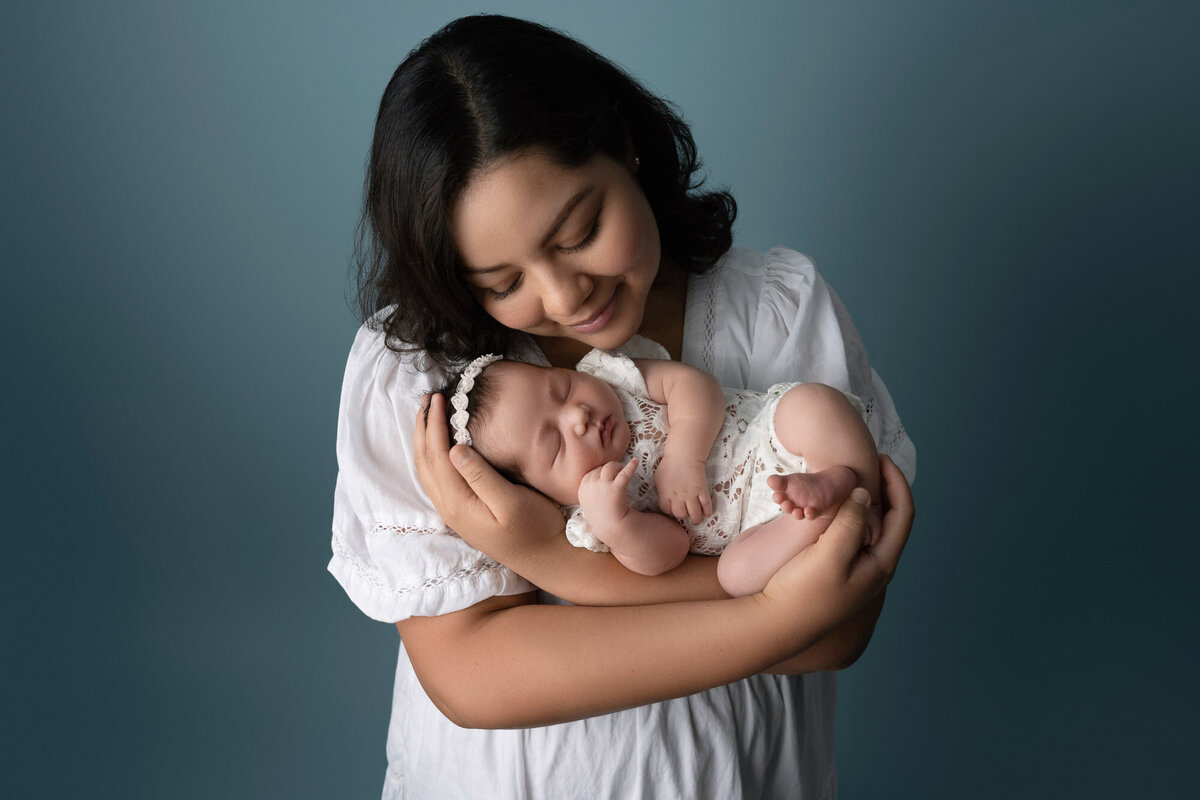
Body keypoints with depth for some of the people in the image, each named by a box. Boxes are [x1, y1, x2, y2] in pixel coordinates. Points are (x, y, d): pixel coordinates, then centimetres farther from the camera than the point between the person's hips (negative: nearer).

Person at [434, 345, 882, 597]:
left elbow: (694, 384, -9)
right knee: (736, 572, -33)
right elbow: (666, 552, -18)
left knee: (809, 404, -27)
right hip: (763, 518, -2)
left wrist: (683, 458, -22)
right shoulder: (589, 518, -8)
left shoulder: (606, 373, 0)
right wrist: (613, 524, -38)